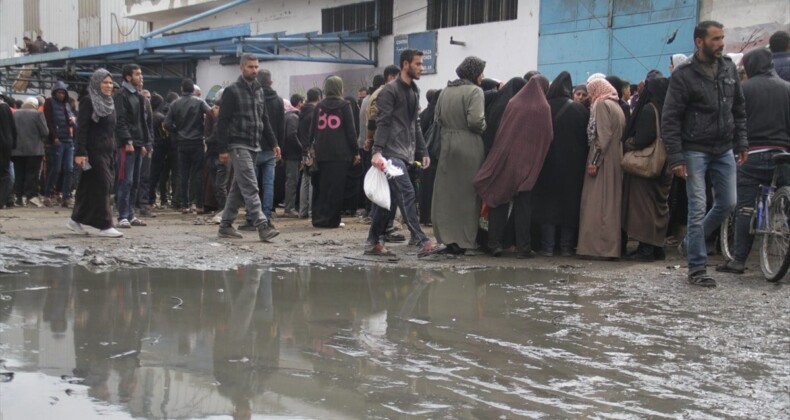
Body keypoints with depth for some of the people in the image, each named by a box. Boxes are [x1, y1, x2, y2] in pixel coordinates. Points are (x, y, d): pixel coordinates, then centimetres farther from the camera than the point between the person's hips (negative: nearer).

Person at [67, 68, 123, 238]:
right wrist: (80, 152, -20)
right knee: (102, 185, -9)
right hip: (94, 151, -8)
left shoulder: (109, 102, 17)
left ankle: (76, 220, 17)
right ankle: (104, 225, -8)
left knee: (89, 186, 10)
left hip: (107, 151, 8)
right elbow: (81, 128, -13)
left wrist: (113, 151, 16)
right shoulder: (88, 101, -7)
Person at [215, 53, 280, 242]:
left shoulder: (259, 91, 16)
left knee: (238, 188, 11)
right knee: (250, 187, -13)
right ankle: (262, 226, -20)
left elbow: (264, 120, 21)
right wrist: (223, 149, -14)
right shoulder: (232, 91, -5)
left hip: (254, 146, 7)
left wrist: (273, 143, 12)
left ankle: (225, 225, 17)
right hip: (238, 146, -7)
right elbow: (223, 122, -8)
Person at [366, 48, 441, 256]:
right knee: (406, 194, -14)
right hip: (392, 152, -9)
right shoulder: (390, 90, -7)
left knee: (389, 199, 9)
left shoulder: (414, 91, 19)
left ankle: (374, 243, 15)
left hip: (404, 153, 9)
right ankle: (422, 242, -18)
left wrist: (423, 151, 19)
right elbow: (382, 123, -14)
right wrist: (377, 151, -23)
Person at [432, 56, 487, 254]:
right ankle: (464, 239, 5)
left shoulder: (445, 91, 10)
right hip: (469, 147, -6)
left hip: (447, 143, 6)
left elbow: (438, 116, 11)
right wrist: (483, 128, -1)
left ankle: (447, 235, 15)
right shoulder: (474, 91, -12)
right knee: (466, 193, 2)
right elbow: (476, 120, -21)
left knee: (447, 191, 11)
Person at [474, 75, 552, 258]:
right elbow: (548, 136, -4)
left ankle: (495, 243, 4)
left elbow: (500, 131, 6)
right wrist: (537, 157, 10)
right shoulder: (544, 108, -4)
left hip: (505, 157, 1)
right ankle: (523, 247, 2)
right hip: (528, 163, -1)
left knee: (499, 201, 8)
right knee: (523, 205, 4)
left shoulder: (512, 103, 3)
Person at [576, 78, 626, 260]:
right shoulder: (616, 106, 17)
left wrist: (594, 161, -19)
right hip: (616, 160, 9)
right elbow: (619, 134, 15)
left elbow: (602, 135, -18)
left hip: (603, 161, -9)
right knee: (611, 203, 10)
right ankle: (613, 246, 12)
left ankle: (598, 246, -11)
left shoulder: (602, 104, -9)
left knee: (597, 203, -8)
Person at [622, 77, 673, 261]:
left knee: (644, 206, -3)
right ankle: (658, 247, 17)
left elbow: (641, 138, -21)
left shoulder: (649, 109, -16)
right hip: (664, 167, 8)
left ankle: (646, 249, -5)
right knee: (660, 204, 13)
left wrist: (627, 145, -2)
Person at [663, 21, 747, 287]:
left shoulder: (729, 69, 5)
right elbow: (670, 119, -11)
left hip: (724, 151, 5)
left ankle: (691, 243, 29)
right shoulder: (683, 75, -11)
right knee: (698, 209, -5)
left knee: (727, 204, 9)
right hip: (695, 151, -5)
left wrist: (741, 143, 7)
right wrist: (676, 158, -16)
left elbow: (739, 110, 14)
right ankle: (696, 268, 2)